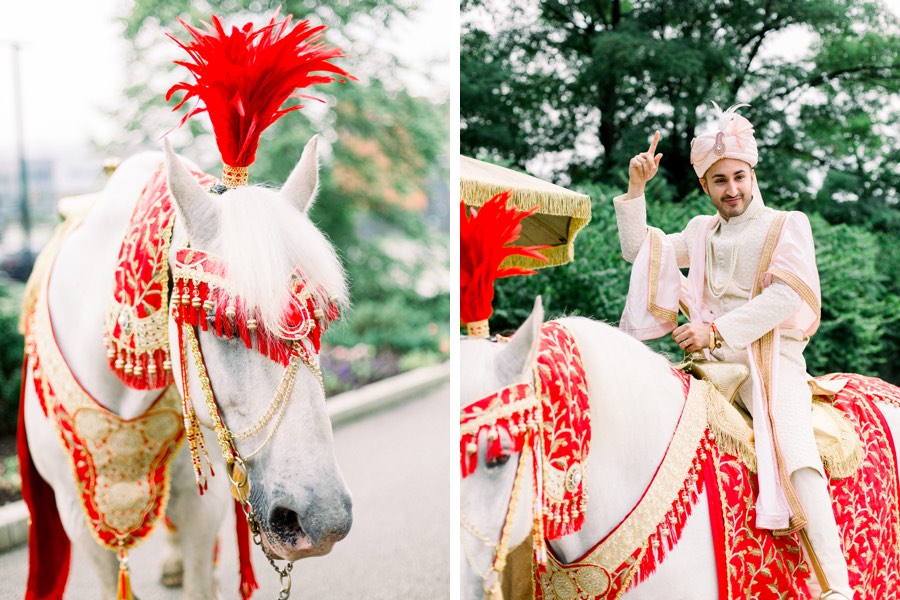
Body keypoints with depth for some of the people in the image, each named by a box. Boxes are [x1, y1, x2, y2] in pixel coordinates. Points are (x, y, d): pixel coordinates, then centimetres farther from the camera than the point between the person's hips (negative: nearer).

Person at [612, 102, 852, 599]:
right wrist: (635, 190, 16)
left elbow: (787, 295, -9)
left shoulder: (786, 225, 6)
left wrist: (718, 330, -15)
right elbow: (636, 250, 27)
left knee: (791, 441, -26)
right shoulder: (702, 232, 22)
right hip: (711, 357, 6)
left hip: (769, 354, -6)